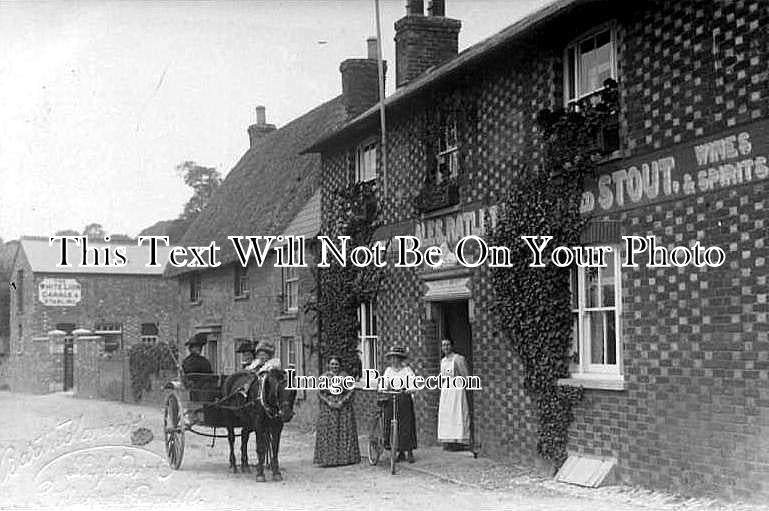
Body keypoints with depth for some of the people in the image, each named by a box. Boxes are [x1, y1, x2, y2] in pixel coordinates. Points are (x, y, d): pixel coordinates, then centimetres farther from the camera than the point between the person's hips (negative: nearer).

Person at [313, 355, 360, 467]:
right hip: (327, 408, 0)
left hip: (343, 407, 0)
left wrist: (341, 402, -13)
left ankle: (345, 457, 5)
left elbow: (350, 392, -1)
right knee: (327, 432, -5)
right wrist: (329, 403, -13)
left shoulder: (345, 376, 4)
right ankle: (328, 458, -2)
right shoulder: (324, 377, 4)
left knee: (344, 431, -1)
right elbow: (320, 393, 1)